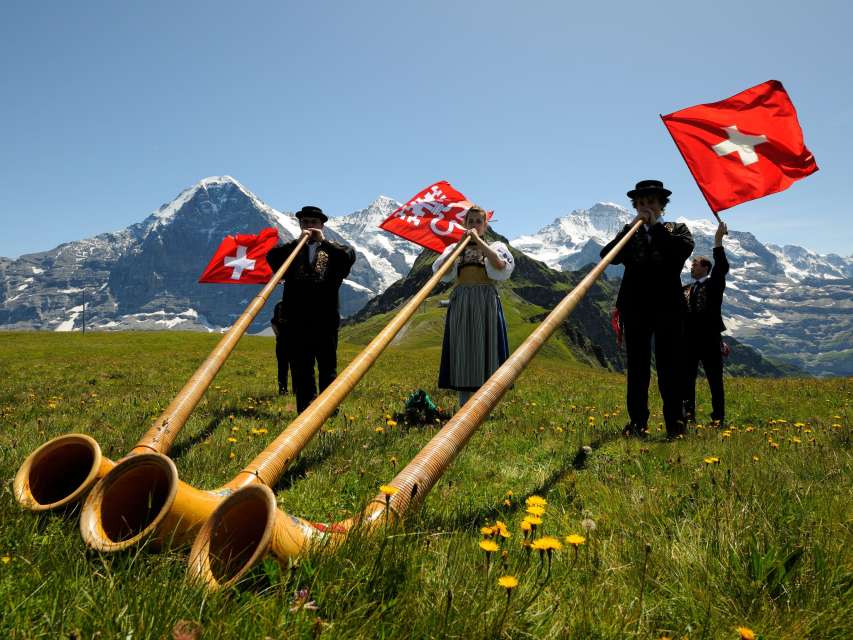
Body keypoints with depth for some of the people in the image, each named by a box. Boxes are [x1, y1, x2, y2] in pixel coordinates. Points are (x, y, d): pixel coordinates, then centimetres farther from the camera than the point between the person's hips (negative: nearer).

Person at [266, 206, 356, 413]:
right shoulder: (291, 249, 14)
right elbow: (271, 257, -5)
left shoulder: (332, 250, 12)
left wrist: (324, 241, -10)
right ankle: (305, 412, 9)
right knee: (300, 369, 3)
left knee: (328, 368, 4)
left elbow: (349, 256, -10)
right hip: (296, 321, 1)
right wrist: (297, 241, -10)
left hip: (326, 320, -1)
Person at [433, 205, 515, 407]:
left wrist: (478, 241, -10)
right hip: (460, 302, 2)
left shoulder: (496, 246, 13)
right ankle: (463, 408, 5)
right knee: (462, 352, 0)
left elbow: (500, 265, -12)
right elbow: (439, 270, -3)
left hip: (486, 301, -1)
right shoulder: (455, 248, 17)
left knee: (485, 349, -5)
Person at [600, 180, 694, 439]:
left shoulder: (677, 229, 12)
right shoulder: (629, 233, 16)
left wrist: (656, 226, -7)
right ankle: (637, 422, 7)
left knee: (669, 365, -2)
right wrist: (631, 227, -7)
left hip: (668, 306, -1)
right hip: (634, 306, 2)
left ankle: (675, 423, 3)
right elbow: (608, 256, -3)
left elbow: (684, 249, -11)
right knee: (637, 365, 3)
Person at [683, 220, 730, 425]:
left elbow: (722, 267, -14)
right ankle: (688, 415, 12)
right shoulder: (686, 289, 17)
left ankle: (718, 418, 7)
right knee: (686, 379, 5)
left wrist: (718, 242, -19)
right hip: (688, 339, 5)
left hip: (709, 338, -5)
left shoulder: (714, 284, 3)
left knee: (715, 380, 1)